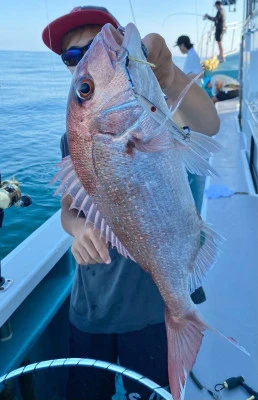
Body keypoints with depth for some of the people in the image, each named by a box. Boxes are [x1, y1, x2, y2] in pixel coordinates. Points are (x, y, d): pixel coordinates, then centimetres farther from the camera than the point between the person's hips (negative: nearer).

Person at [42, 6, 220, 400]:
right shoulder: (73, 137, 4)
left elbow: (208, 125, -33)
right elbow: (67, 209, 2)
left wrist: (171, 79, -54)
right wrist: (80, 227, -21)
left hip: (149, 305, -4)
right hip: (88, 306, 5)